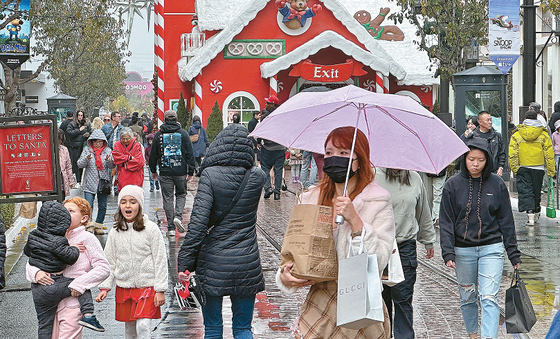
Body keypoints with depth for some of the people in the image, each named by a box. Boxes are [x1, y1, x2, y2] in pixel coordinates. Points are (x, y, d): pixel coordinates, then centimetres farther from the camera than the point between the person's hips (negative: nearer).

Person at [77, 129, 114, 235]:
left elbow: (112, 166, 1)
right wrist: (86, 159, -21)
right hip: (90, 183, -2)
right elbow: (80, 164, -1)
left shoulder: (107, 151, 6)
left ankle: (98, 226, 17)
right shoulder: (87, 150, 3)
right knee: (88, 205, -9)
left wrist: (109, 161, -20)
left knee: (102, 206, 6)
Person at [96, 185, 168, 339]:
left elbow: (160, 261, -4)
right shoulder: (115, 232, 5)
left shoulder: (151, 229, -5)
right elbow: (110, 263, 11)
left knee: (143, 326, -15)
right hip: (123, 287, 4)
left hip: (147, 286, -4)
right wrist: (105, 287, 1)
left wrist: (160, 290, -7)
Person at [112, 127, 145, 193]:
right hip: (122, 177, 2)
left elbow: (138, 161, -9)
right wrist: (129, 158, -10)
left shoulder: (137, 146, 0)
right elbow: (116, 158, -5)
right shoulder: (117, 145, 8)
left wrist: (124, 164, -7)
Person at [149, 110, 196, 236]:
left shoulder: (159, 135, 3)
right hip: (181, 171, 0)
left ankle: (171, 228, 3)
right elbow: (190, 153, -1)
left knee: (167, 198, 5)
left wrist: (153, 170, 20)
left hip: (165, 172, 0)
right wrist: (190, 171, 2)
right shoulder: (183, 133, 2)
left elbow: (153, 155, 9)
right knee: (181, 194, 16)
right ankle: (178, 216, -8)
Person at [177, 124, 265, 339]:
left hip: (213, 263, -2)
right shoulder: (257, 177, -1)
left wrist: (184, 261, -15)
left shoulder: (210, 175, -11)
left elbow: (199, 220, -18)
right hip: (247, 263, 2)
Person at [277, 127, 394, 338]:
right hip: (318, 309, 3)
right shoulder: (311, 199, 8)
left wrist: (354, 220, -21)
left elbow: (378, 263, -13)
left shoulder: (377, 202, -4)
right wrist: (285, 277, -10)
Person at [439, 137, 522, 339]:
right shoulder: (453, 184, -1)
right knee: (468, 298, 12)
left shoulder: (497, 184, 0)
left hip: (491, 248, -1)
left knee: (489, 297, -11)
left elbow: (506, 220, 6)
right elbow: (446, 222, -1)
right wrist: (448, 253, -12)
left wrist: (513, 254, 5)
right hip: (463, 250, 1)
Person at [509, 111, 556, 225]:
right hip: (538, 168, 1)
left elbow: (513, 155, -3)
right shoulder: (543, 135, -1)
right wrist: (551, 170, 4)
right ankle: (536, 213, 27)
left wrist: (514, 169, 4)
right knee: (536, 191, 15)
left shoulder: (516, 136, -1)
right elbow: (549, 154, -1)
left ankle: (530, 212, -17)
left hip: (522, 168, -1)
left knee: (525, 191, -2)